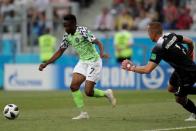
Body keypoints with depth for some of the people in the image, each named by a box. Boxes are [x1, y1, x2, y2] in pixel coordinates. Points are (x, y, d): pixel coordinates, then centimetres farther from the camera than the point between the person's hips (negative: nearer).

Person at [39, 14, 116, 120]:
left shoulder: (82, 31, -19)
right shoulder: (67, 36, 2)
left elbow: (98, 42, -24)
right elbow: (60, 52, 11)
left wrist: (102, 53, -45)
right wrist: (46, 64, 6)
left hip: (93, 61, -7)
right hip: (82, 62, 7)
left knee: (88, 92, -10)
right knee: (73, 86, -10)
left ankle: (106, 93, 19)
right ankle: (83, 113, -1)